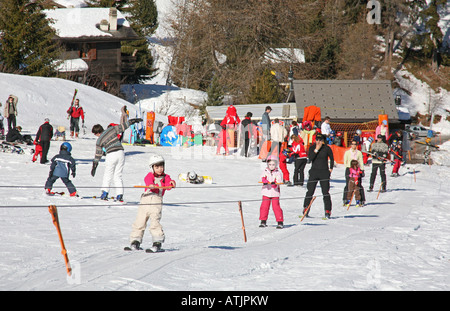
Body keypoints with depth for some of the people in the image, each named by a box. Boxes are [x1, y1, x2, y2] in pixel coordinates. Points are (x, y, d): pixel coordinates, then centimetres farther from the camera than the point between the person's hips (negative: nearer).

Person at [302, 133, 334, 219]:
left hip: (324, 172, -1)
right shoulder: (312, 148, 2)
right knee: (310, 191, -2)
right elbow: (310, 158, -13)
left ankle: (327, 211, 1)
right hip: (314, 171, 1)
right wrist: (316, 149, -17)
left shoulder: (327, 148, -1)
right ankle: (306, 210, 7)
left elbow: (332, 159, 13)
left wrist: (331, 168, 8)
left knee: (325, 192, -4)